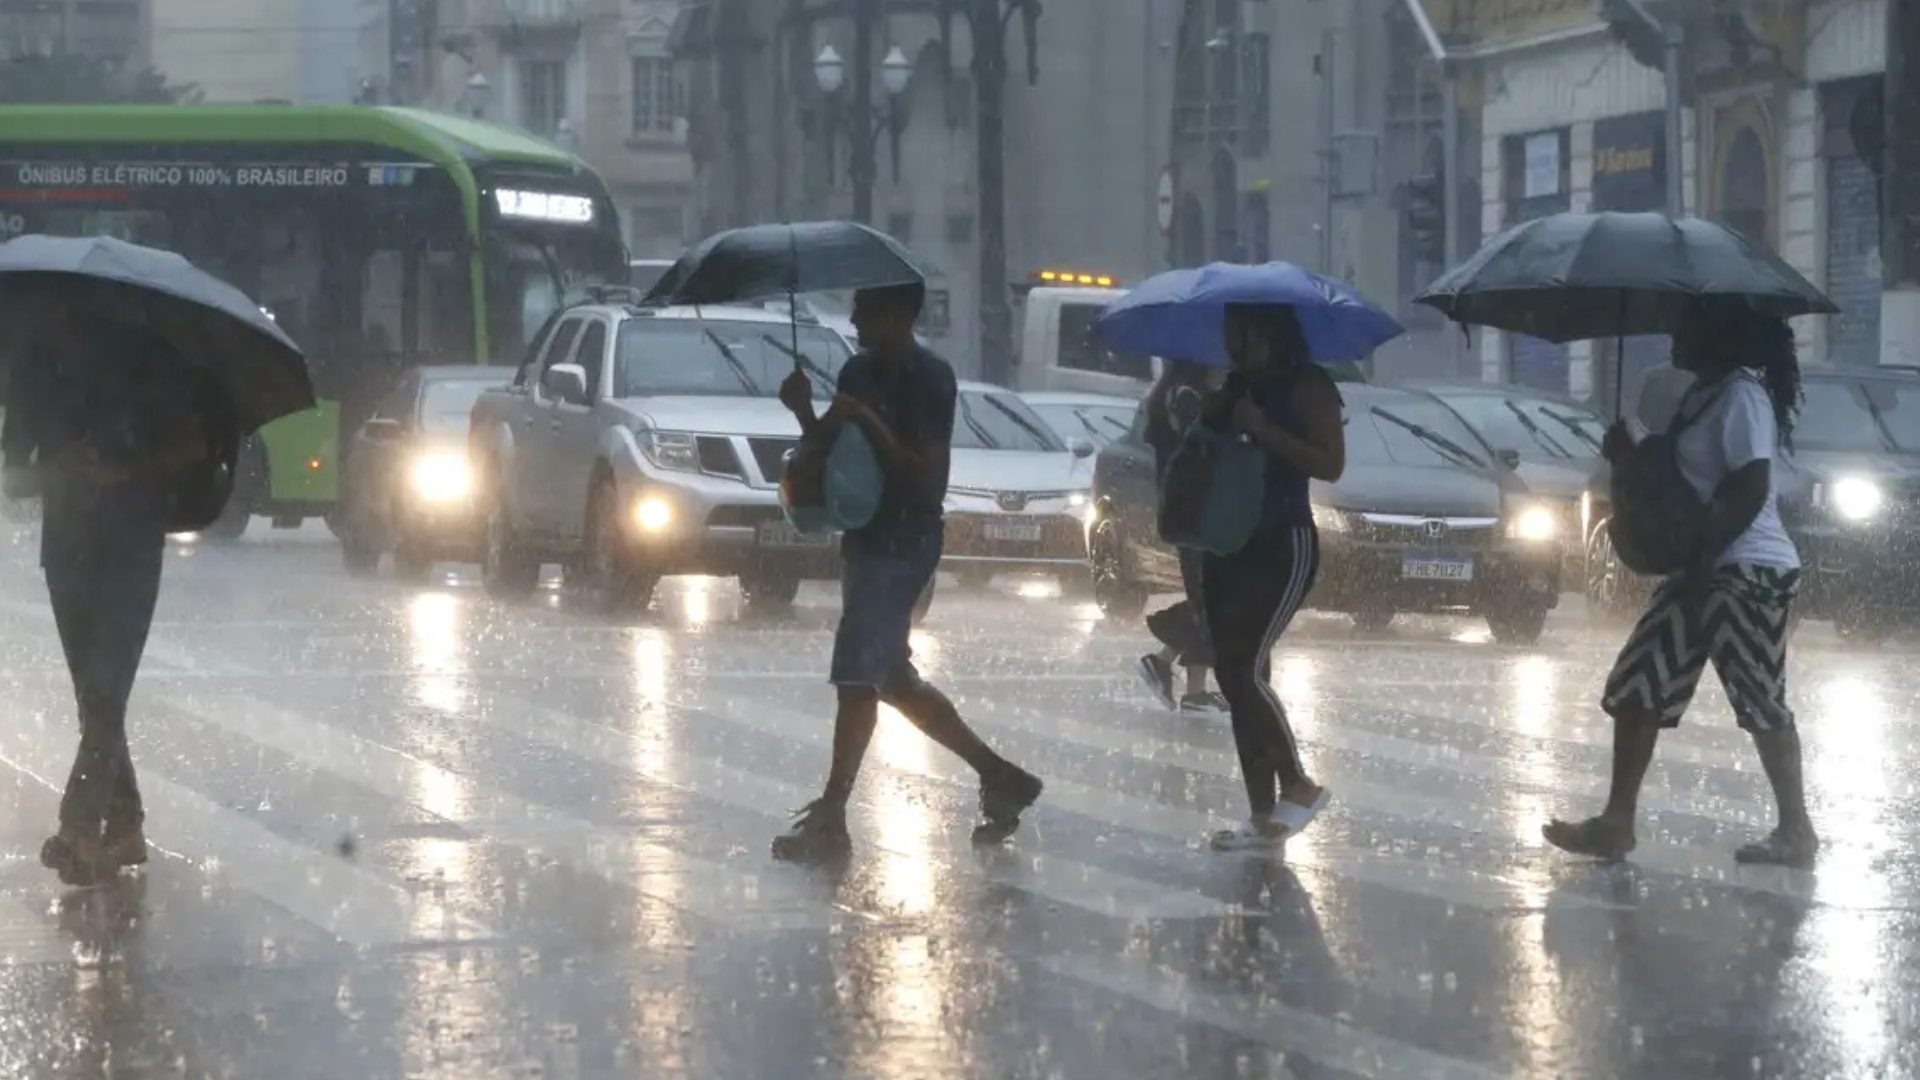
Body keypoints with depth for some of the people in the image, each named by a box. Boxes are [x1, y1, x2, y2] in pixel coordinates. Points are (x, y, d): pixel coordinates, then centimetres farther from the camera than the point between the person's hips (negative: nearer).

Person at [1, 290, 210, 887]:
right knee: (95, 692, 8)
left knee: (105, 687, -14)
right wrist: (52, 473, -18)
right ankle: (123, 825, 14)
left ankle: (80, 825, -20)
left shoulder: (133, 358, -5)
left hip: (130, 541, -5)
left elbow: (193, 444, -4)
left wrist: (125, 470, -19)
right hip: (67, 542, 5)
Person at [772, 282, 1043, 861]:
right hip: (866, 540, 9)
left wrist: (869, 423, -24)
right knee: (894, 680, 14)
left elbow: (929, 480, -18)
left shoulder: (930, 380, -13)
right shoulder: (858, 373, 11)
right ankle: (999, 776, 26)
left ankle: (829, 818, -11)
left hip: (903, 546, -9)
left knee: (856, 676, -12)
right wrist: (805, 412, -3)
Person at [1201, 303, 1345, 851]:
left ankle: (1299, 785, -1)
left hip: (1284, 545, -8)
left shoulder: (1307, 386, -8)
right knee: (1234, 677, 4)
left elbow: (1331, 463, -17)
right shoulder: (1234, 388, 13)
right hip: (1228, 545, 8)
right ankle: (1263, 816, 8)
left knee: (1246, 670, -17)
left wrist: (1263, 429, -21)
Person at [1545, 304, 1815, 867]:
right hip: (1705, 570, 10)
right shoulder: (1701, 395, 16)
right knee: (1637, 688, 8)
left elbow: (1751, 491, -22)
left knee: (1761, 703, -5)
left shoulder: (1742, 396, -15)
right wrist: (1630, 457, 6)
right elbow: (1681, 481, 23)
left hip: (1747, 571, -10)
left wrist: (1702, 562, -22)